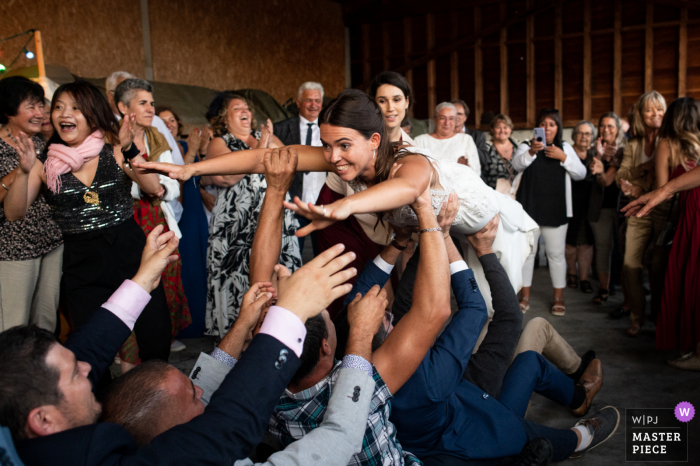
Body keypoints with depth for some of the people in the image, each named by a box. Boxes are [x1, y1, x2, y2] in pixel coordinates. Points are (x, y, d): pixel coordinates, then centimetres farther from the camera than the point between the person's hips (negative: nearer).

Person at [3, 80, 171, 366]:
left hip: (130, 253, 0)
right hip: (81, 265, 1)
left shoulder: (114, 151, 1)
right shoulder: (46, 163, 4)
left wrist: (129, 151, -23)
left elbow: (154, 189, -11)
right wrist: (24, 171, -16)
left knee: (155, 339, 0)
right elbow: (14, 213, -2)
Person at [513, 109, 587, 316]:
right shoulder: (527, 146, 4)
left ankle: (559, 298, 14)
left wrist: (563, 157, -11)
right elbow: (517, 164, -15)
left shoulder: (565, 148, 9)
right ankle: (525, 296, 15)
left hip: (555, 210, 1)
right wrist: (531, 152, -34)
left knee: (556, 253, 4)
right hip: (529, 208, -1)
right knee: (527, 251, 6)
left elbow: (581, 174, 3)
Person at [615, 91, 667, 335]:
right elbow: (621, 176, 5)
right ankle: (637, 316, 12)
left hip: (665, 211, -3)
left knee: (659, 267, 2)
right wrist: (641, 170, -13)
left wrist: (642, 189, -16)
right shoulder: (632, 145, 12)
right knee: (630, 265, -2)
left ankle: (659, 315, 20)